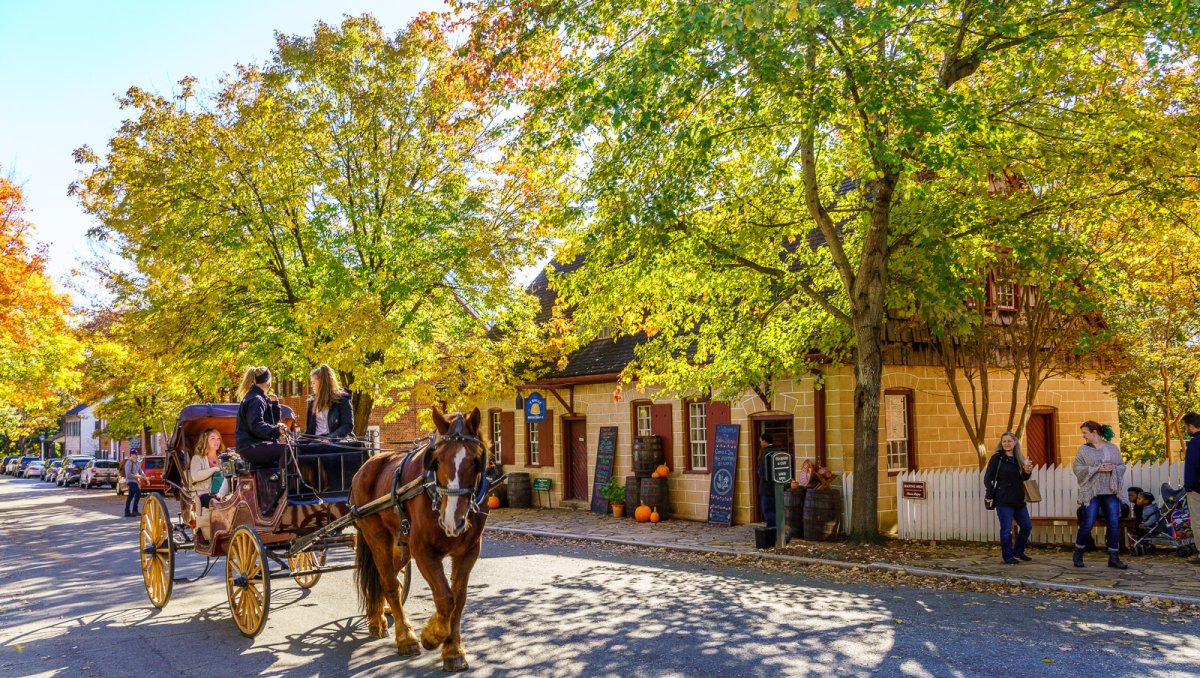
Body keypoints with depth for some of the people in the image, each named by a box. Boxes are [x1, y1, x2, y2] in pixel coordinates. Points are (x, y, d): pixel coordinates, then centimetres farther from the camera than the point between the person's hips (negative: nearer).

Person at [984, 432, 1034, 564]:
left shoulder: (1018, 459, 12)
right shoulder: (997, 458, -5)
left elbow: (1024, 478, 19)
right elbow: (987, 478, -7)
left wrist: (1027, 471, -3)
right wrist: (990, 496, -11)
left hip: (1019, 500, 6)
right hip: (1003, 501, -6)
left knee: (1027, 526, 12)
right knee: (1006, 530, -3)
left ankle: (1018, 551, 29)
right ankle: (1008, 556, 9)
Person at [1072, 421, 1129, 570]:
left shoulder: (1112, 448, 9)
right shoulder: (1084, 449, 4)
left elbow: (1122, 466, 9)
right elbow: (1077, 468, -5)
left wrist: (1113, 468, -12)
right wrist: (1097, 469, -16)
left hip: (1111, 491, 2)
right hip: (1091, 491, -2)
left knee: (1114, 524, 0)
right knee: (1087, 523, -4)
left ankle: (1114, 558, 8)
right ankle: (1078, 554, 12)